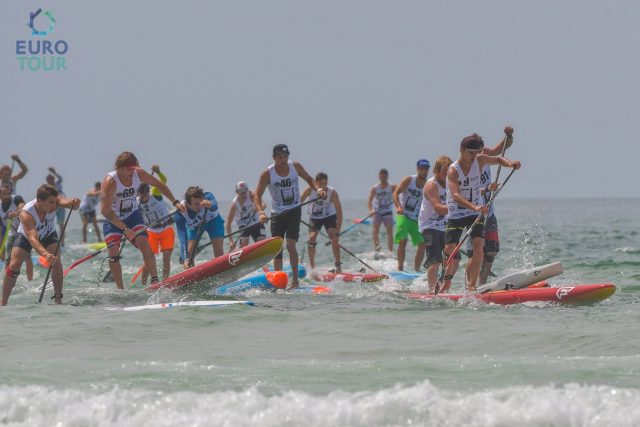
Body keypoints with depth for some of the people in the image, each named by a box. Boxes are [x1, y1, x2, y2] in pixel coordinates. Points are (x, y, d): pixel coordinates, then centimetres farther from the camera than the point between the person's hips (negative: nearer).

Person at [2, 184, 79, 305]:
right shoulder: (26, 214, -42)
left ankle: (58, 299, -15)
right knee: (14, 266, -15)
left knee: (55, 261, -22)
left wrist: (74, 203, -75)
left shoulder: (53, 200, -31)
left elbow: (66, 202, -49)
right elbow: (32, 238, -53)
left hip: (48, 235, 2)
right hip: (25, 236, -2)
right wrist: (45, 253, -70)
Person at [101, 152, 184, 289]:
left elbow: (159, 185, 5)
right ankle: (120, 289, -6)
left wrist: (175, 202, -1)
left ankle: (155, 281, -23)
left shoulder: (138, 174, -13)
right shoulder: (110, 181, -28)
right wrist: (125, 229, -31)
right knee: (113, 252, -15)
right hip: (113, 219, -3)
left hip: (132, 215, 3)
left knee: (145, 245, -17)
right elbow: (106, 210, -29)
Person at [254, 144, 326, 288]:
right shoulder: (267, 174, -10)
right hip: (277, 214, 1)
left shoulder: (295, 167, -3)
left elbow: (309, 179, 14)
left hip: (294, 211, -1)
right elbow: (257, 195, -12)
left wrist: (318, 189, -6)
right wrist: (261, 213, -29)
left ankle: (295, 279, -8)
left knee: (290, 245, -15)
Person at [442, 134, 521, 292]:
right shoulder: (453, 171, -22)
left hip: (476, 213, 4)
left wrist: (510, 163, -14)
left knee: (478, 246, -15)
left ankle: (471, 285, -13)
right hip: (455, 214, -4)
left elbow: (498, 159, 12)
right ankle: (446, 283, 11)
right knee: (450, 249, -10)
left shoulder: (479, 161, -6)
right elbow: (456, 195, -36)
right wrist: (474, 207, -52)